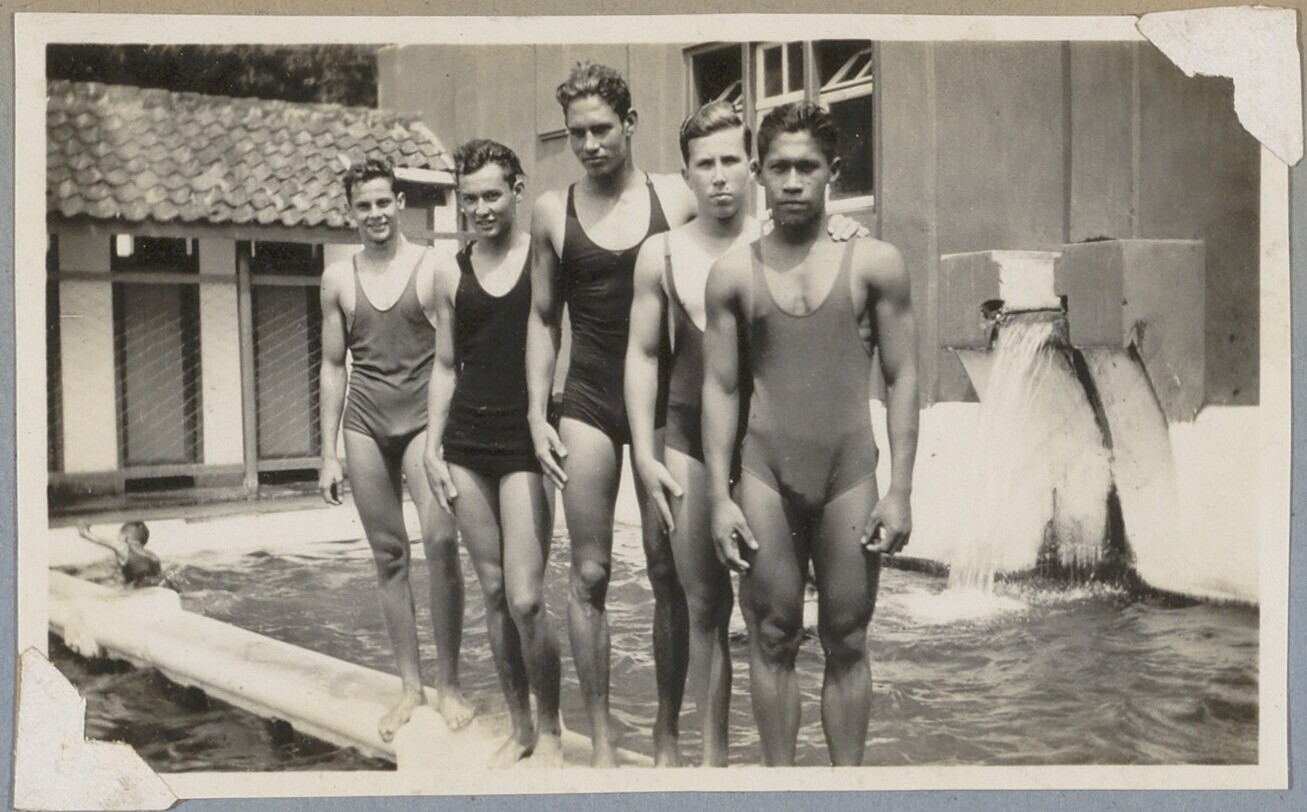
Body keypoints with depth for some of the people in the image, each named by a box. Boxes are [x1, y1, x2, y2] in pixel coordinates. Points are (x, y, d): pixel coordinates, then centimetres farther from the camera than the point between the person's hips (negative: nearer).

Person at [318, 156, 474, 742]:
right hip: (365, 424, 3)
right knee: (389, 554, 5)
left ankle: (449, 685, -4)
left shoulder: (432, 268, 0)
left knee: (440, 540, -17)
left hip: (423, 418, -3)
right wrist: (329, 453, 10)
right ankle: (410, 686, 14)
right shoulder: (339, 278, 9)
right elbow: (333, 367, 14)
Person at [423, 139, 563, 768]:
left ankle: (551, 730, 11)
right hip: (466, 441, 4)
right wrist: (433, 445, 8)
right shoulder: (450, 270, 10)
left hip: (525, 440, -4)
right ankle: (520, 728, 23)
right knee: (493, 593, 9)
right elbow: (445, 365, 15)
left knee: (525, 598, -10)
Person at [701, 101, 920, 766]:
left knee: (846, 642, 8)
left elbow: (901, 378, 2)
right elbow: (719, 387, 5)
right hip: (765, 474, 1)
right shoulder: (733, 273, 4)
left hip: (850, 475, 0)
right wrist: (719, 498, -1)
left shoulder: (874, 263, 1)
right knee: (773, 640, 7)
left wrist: (900, 491, -4)